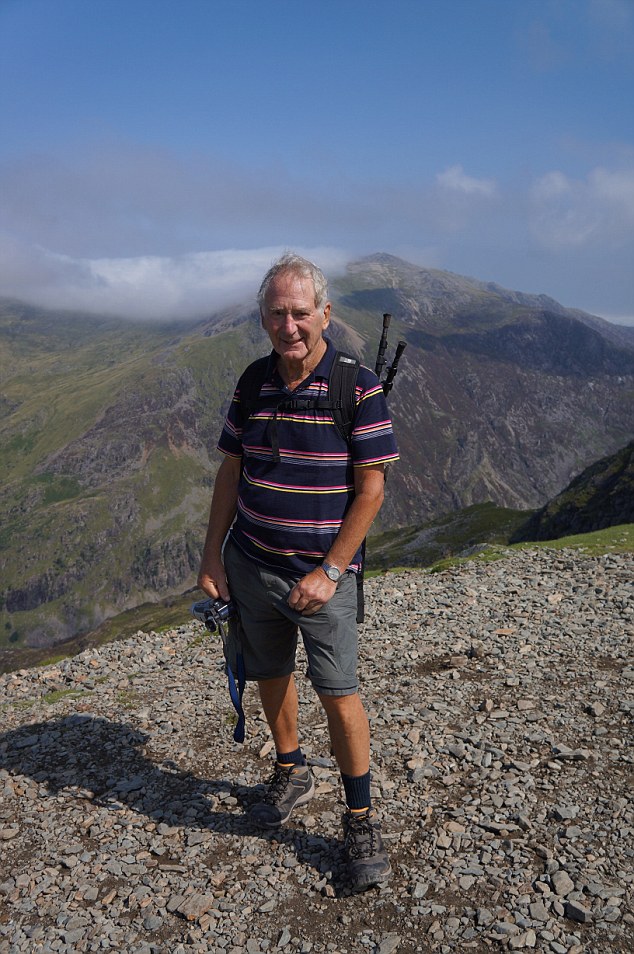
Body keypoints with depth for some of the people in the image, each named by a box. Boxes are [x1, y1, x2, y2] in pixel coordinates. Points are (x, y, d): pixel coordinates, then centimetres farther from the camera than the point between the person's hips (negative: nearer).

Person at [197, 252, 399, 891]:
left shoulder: (358, 388, -11)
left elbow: (371, 487, -12)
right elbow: (230, 473, 9)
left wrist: (329, 571, -15)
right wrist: (211, 555, 4)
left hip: (321, 572, -4)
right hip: (249, 563, 5)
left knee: (337, 691, -2)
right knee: (270, 675, 16)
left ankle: (360, 818, 17)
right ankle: (291, 775, 40)